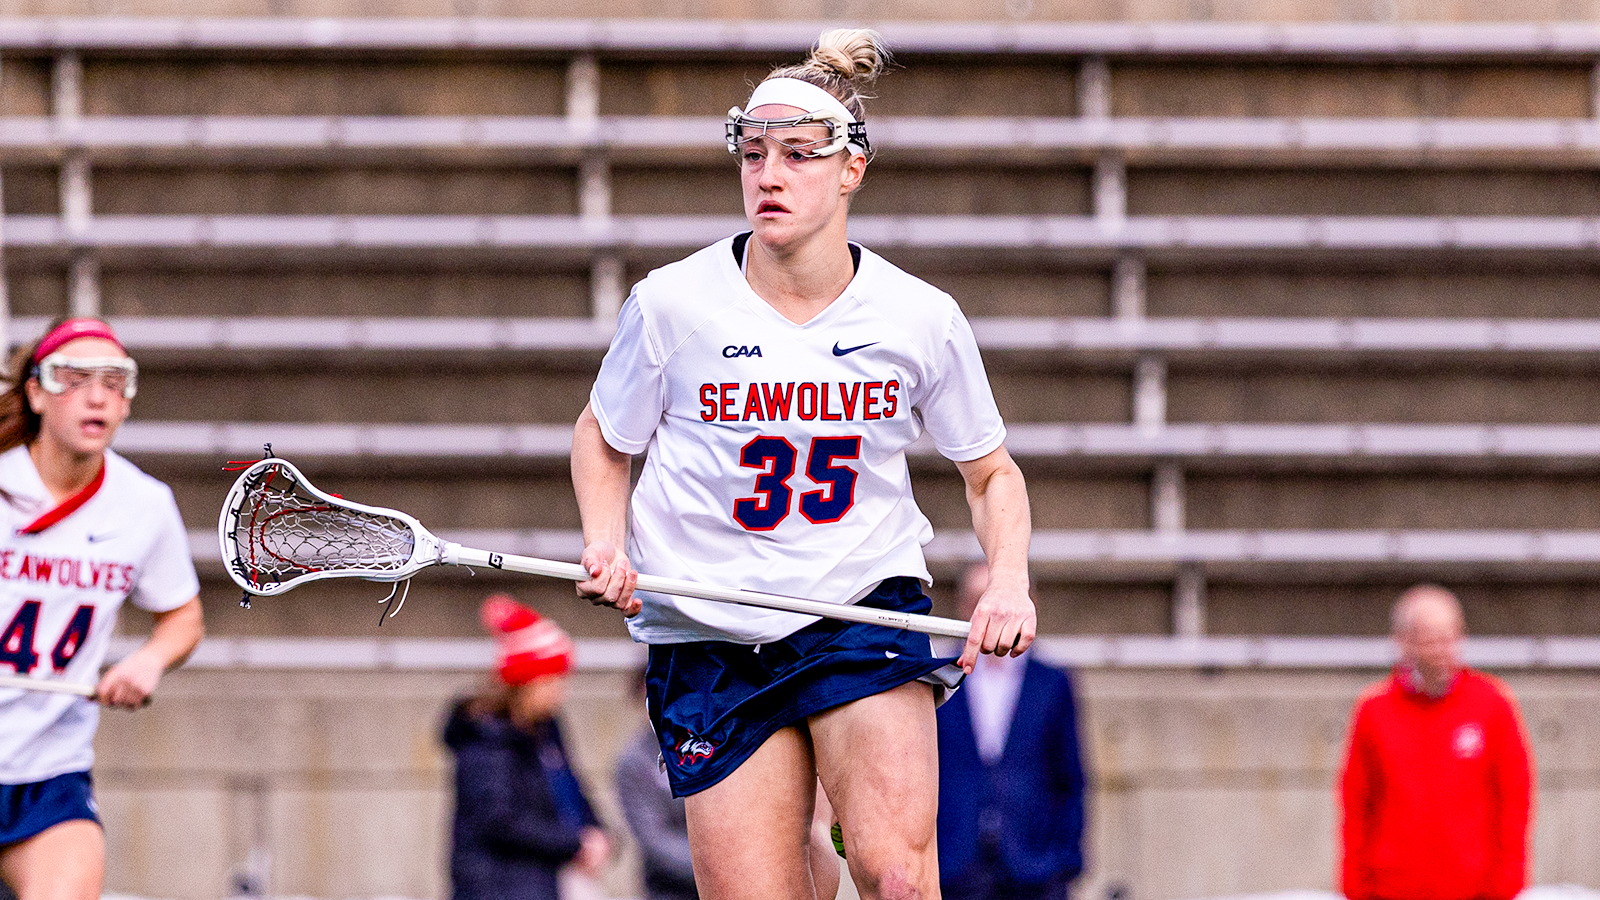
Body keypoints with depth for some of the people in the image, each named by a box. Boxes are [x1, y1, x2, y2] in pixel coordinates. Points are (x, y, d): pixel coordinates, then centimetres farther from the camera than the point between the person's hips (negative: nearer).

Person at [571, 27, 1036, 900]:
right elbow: (603, 439, 12)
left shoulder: (922, 319, -3)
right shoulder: (670, 304, -6)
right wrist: (607, 543, -5)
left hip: (866, 609, 0)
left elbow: (992, 473, 12)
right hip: (710, 639, 0)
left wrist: (1009, 584, -5)